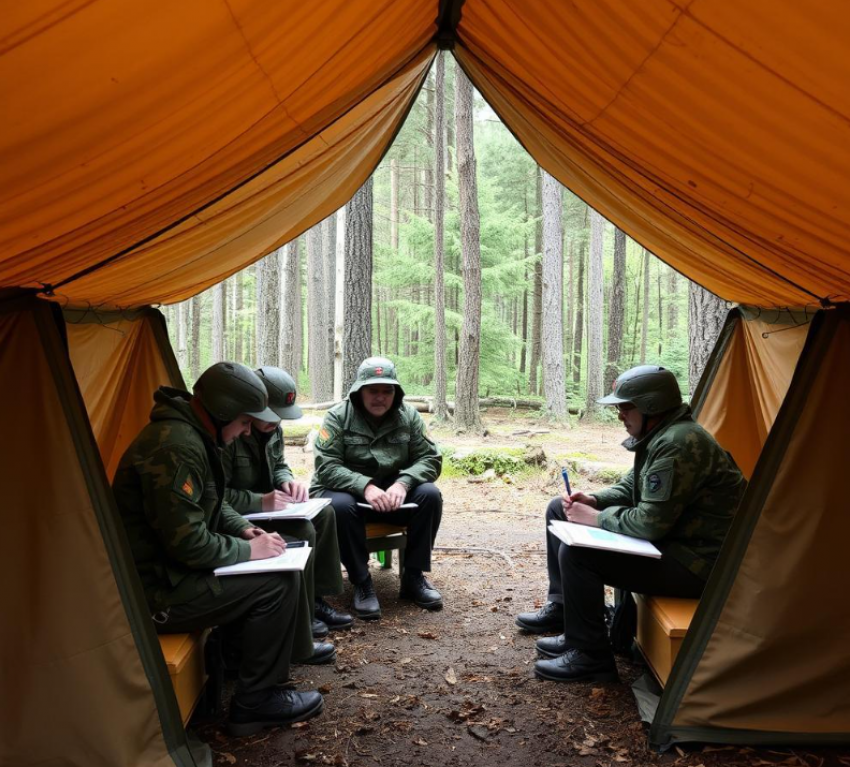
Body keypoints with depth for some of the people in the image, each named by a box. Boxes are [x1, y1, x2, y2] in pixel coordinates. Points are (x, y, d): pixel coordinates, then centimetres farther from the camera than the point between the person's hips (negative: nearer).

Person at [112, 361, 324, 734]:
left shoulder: (188, 433, 6)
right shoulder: (176, 446, -27)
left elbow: (209, 504, 20)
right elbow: (187, 543, -28)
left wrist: (244, 529, 4)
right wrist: (249, 550, -15)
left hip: (169, 567, 10)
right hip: (156, 591, -10)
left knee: (274, 567, 12)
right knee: (278, 582, -13)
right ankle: (254, 703, 1)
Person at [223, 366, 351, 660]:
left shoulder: (271, 427, 2)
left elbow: (278, 466, 16)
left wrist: (288, 481, -6)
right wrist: (261, 502, -31)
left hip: (263, 506, 10)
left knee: (323, 514, 2)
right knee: (302, 532, -24)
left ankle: (315, 601, 11)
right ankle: (297, 637, -14)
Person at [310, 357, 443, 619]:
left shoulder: (408, 416, -2)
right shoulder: (338, 417, -12)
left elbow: (430, 458, -7)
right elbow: (326, 466, -20)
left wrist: (403, 483, -26)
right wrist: (365, 486, -35)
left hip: (393, 491, 3)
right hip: (346, 490, -3)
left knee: (429, 494, -23)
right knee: (340, 506, -37)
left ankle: (413, 577, -10)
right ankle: (362, 583, -19)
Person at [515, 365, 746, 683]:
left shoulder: (679, 444, -27)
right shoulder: (658, 435, 6)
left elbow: (650, 525, -29)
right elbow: (631, 487, 18)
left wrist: (595, 518, -15)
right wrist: (593, 501, -1)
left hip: (696, 562, -11)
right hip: (667, 539, 11)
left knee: (576, 553, -27)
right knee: (560, 510, 10)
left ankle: (589, 656, -8)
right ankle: (560, 609, 21)